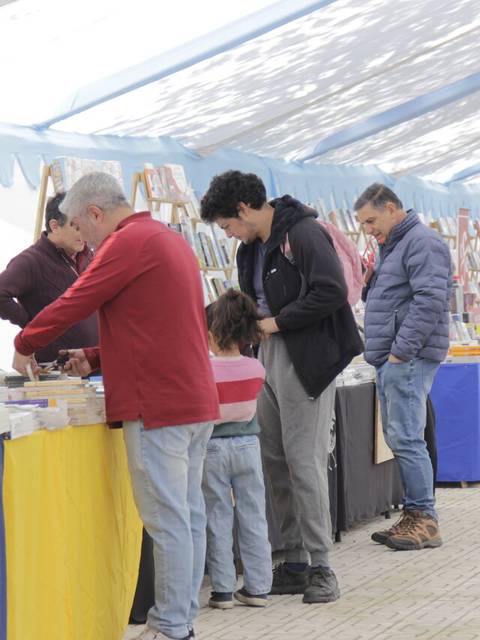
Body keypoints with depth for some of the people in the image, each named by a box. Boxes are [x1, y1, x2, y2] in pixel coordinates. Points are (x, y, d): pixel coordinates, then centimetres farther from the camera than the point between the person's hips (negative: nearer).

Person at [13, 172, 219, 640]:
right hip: (195, 401, 10)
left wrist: (25, 345, 4)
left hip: (158, 406, -10)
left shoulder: (128, 242, -11)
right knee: (188, 513, 11)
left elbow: (74, 303, -11)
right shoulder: (170, 240, 19)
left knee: (167, 519, -6)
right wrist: (96, 358, 18)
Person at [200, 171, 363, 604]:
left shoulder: (303, 234, -12)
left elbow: (332, 293, -21)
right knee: (276, 463, 8)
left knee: (304, 463, -9)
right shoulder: (252, 248, 16)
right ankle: (295, 563, 14)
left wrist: (276, 322, -15)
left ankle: (321, 566, -2)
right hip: (268, 359, 9)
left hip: (306, 361, -9)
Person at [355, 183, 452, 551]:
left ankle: (425, 520, -8)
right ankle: (414, 516, 13)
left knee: (406, 439, -11)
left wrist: (401, 351, -20)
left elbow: (429, 301, -20)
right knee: (400, 439, 10)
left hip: (408, 359, -10)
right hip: (391, 359, 10)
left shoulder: (422, 242, -10)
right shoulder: (393, 246, 22)